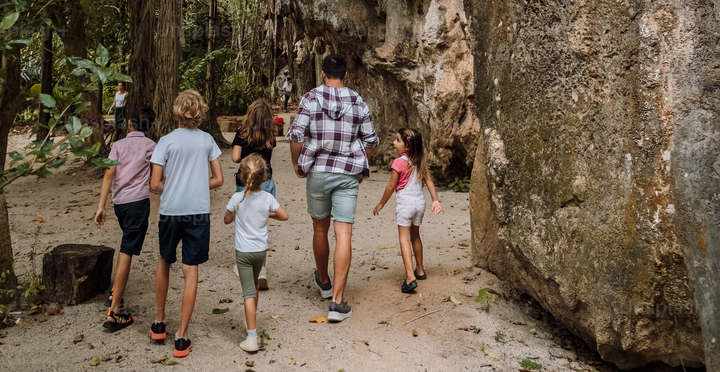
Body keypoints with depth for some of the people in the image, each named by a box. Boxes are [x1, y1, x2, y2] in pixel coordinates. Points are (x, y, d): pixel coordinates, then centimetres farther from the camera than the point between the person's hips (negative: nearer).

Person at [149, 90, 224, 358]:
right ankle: (181, 338, 5)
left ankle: (159, 323, 33)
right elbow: (218, 180, 6)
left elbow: (155, 185, -6)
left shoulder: (166, 141, -4)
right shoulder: (207, 140, 2)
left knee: (164, 263, 21)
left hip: (170, 212, 0)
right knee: (190, 271, 3)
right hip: (199, 212, 0)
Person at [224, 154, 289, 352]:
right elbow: (284, 216, 2)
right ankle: (251, 320, 45)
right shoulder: (268, 198, -10)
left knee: (248, 292, -2)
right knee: (254, 286, 25)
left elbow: (227, 220, -1)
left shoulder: (237, 198, -15)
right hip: (261, 250, 3)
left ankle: (252, 337, -6)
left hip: (243, 252, -3)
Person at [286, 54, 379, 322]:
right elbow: (370, 140, 8)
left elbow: (296, 134, -7)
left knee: (320, 229, 18)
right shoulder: (359, 103, 4)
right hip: (348, 174, 0)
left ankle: (324, 282, 39)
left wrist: (297, 164, 7)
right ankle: (337, 302, -6)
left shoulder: (311, 98, -2)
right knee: (344, 234, -3)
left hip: (318, 171, 0)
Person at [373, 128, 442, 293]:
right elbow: (429, 181, 3)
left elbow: (391, 186, -10)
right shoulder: (419, 161, 5)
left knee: (404, 239, -7)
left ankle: (411, 278, -18)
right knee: (415, 236, 21)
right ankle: (420, 270, 32)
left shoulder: (399, 162, -15)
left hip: (405, 202, -7)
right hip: (420, 201, 7)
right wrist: (435, 200, 4)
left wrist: (381, 204, 1)